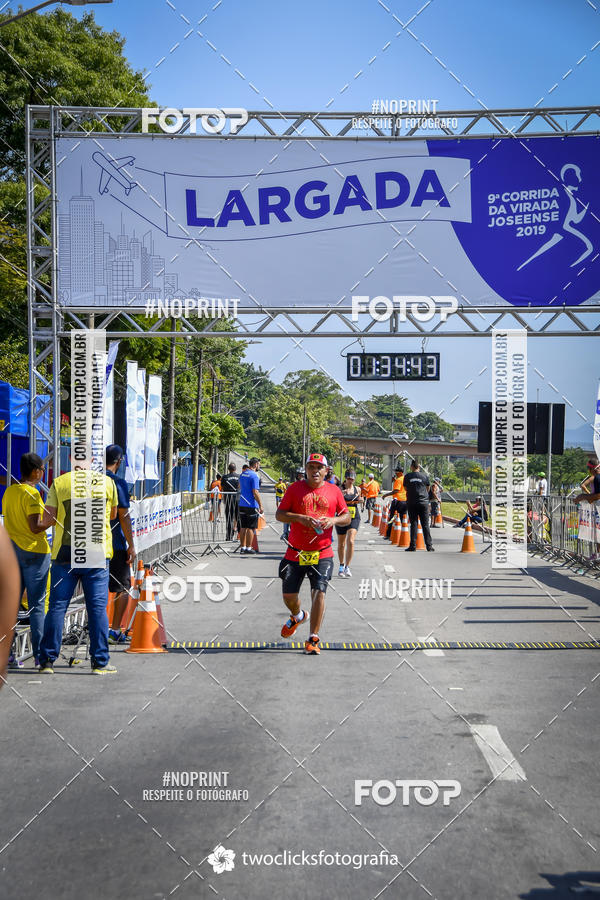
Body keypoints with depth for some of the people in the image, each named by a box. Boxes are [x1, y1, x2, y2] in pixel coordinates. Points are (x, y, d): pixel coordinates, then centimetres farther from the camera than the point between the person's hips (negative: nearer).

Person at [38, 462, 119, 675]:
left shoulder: (59, 483, 0)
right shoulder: (107, 482, 2)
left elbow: (47, 520, -3)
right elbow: (113, 515, 16)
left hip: (65, 553, 0)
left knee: (57, 607, 6)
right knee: (97, 607, 3)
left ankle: (47, 661, 8)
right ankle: (100, 662, 3)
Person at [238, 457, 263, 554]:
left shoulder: (242, 474, 10)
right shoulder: (254, 476, -14)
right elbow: (255, 492, -18)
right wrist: (260, 505, -15)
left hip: (242, 505, 7)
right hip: (252, 505, -7)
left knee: (243, 527, 11)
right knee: (251, 528, -1)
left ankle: (242, 547, 14)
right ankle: (248, 548, 1)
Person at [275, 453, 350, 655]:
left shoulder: (334, 491, 5)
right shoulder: (295, 488, 2)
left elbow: (347, 517, 10)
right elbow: (279, 514, 0)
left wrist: (333, 520, -11)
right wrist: (300, 517, -16)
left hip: (322, 553, -1)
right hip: (295, 552, 1)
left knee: (319, 592, -11)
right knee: (288, 595, 6)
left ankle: (313, 639, -2)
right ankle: (297, 616, 41)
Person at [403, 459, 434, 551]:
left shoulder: (407, 476, 1)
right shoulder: (424, 476, 1)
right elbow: (428, 489, 12)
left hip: (411, 502, 0)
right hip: (423, 502, 0)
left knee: (414, 524, 3)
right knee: (425, 524, 4)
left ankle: (413, 545, -1)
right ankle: (429, 545, 4)